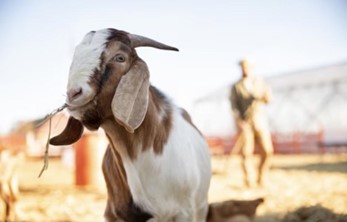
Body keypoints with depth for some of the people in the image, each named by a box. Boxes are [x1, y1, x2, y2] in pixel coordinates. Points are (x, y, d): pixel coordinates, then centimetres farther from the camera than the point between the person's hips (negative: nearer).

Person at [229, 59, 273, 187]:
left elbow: (267, 100, 8)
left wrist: (267, 95, -16)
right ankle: (249, 182, 2)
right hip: (244, 122, -2)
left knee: (267, 151, -6)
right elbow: (234, 106, -2)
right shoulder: (236, 87, 5)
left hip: (259, 120, 2)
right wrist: (239, 122, -17)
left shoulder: (259, 82, 12)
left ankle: (261, 180, 10)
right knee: (246, 153, -6)